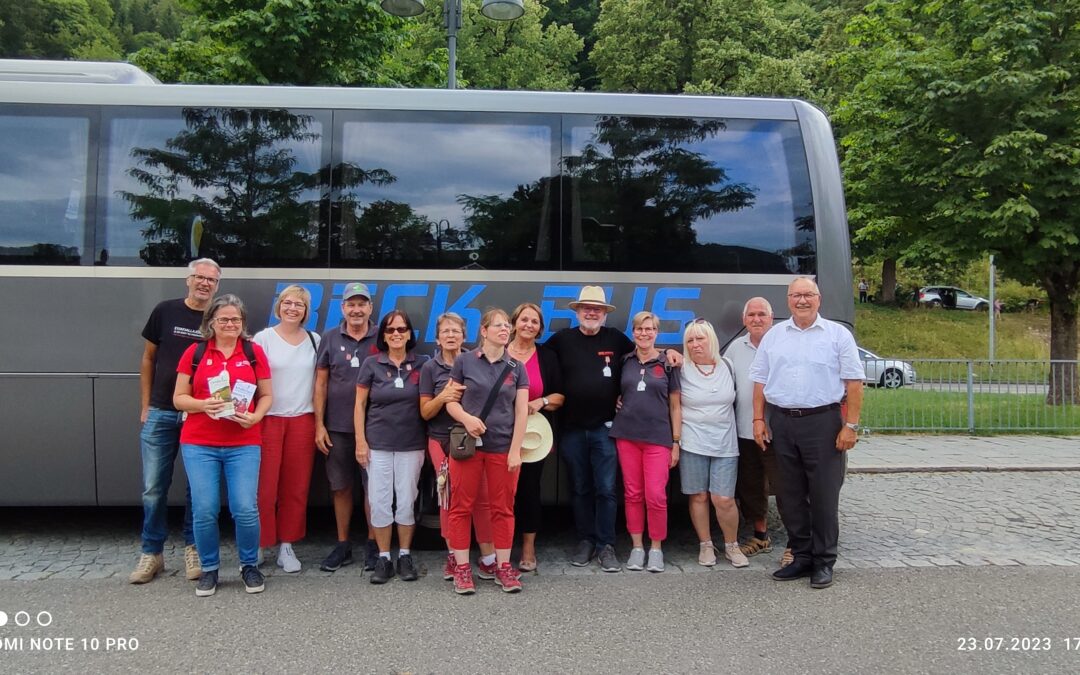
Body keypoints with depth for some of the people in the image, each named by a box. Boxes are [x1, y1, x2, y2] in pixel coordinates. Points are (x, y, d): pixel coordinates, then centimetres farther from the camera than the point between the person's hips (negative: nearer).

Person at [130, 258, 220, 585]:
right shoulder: (165, 311, 2)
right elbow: (148, 359, 8)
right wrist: (145, 407, 6)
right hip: (161, 414, 0)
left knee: (197, 487, 8)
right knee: (153, 488, 5)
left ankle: (192, 549, 22)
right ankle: (152, 553, 17)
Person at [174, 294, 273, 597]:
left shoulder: (254, 352, 6)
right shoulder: (194, 353, 5)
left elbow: (266, 395, 9)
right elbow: (179, 398, 5)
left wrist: (255, 416, -11)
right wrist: (203, 404, -15)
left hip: (244, 444, 0)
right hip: (199, 444, 0)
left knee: (246, 509, -5)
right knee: (204, 510, 0)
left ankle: (249, 566, 18)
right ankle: (209, 569, 21)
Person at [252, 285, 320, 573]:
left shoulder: (314, 341, 9)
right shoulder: (263, 338, 0)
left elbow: (320, 382, 12)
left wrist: (320, 422, 6)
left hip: (302, 421, 3)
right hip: (268, 420, -3)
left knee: (296, 487, 6)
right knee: (264, 487, -3)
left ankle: (287, 545, 17)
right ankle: (258, 545, 9)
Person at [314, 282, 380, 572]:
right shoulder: (330, 339, 5)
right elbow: (321, 383, 6)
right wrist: (319, 425, 0)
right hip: (337, 427, 2)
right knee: (340, 487, 10)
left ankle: (372, 545, 17)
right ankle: (342, 545, 22)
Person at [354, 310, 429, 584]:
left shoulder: (421, 364, 1)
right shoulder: (372, 364, -1)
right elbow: (360, 404, 2)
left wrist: (427, 441, 1)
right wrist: (360, 441, -4)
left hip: (411, 444, 0)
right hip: (378, 443, 0)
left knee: (406, 501, 6)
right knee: (379, 502, 1)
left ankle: (405, 556, 19)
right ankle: (383, 558, 14)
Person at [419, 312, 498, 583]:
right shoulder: (430, 368, 3)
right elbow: (425, 412, 1)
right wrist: (442, 397, -18)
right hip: (442, 441, 0)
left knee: (481, 498, -4)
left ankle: (488, 557, 5)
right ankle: (453, 555, 15)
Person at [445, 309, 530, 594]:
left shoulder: (516, 368, 5)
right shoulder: (464, 361, 1)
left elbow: (521, 412, 2)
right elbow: (450, 402, 3)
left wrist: (515, 450, -5)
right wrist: (466, 418, -18)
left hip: (503, 447, 1)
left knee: (503, 508, 7)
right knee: (461, 507, 2)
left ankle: (503, 567, 17)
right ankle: (462, 568, 11)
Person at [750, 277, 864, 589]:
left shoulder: (838, 334, 2)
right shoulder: (773, 336, 11)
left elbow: (853, 383, -1)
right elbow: (760, 380, 13)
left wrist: (851, 425, -8)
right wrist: (759, 419, 5)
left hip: (822, 422, -3)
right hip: (782, 423, 4)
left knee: (824, 495, 0)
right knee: (790, 495, 9)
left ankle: (823, 562, 10)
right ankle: (802, 556, 21)